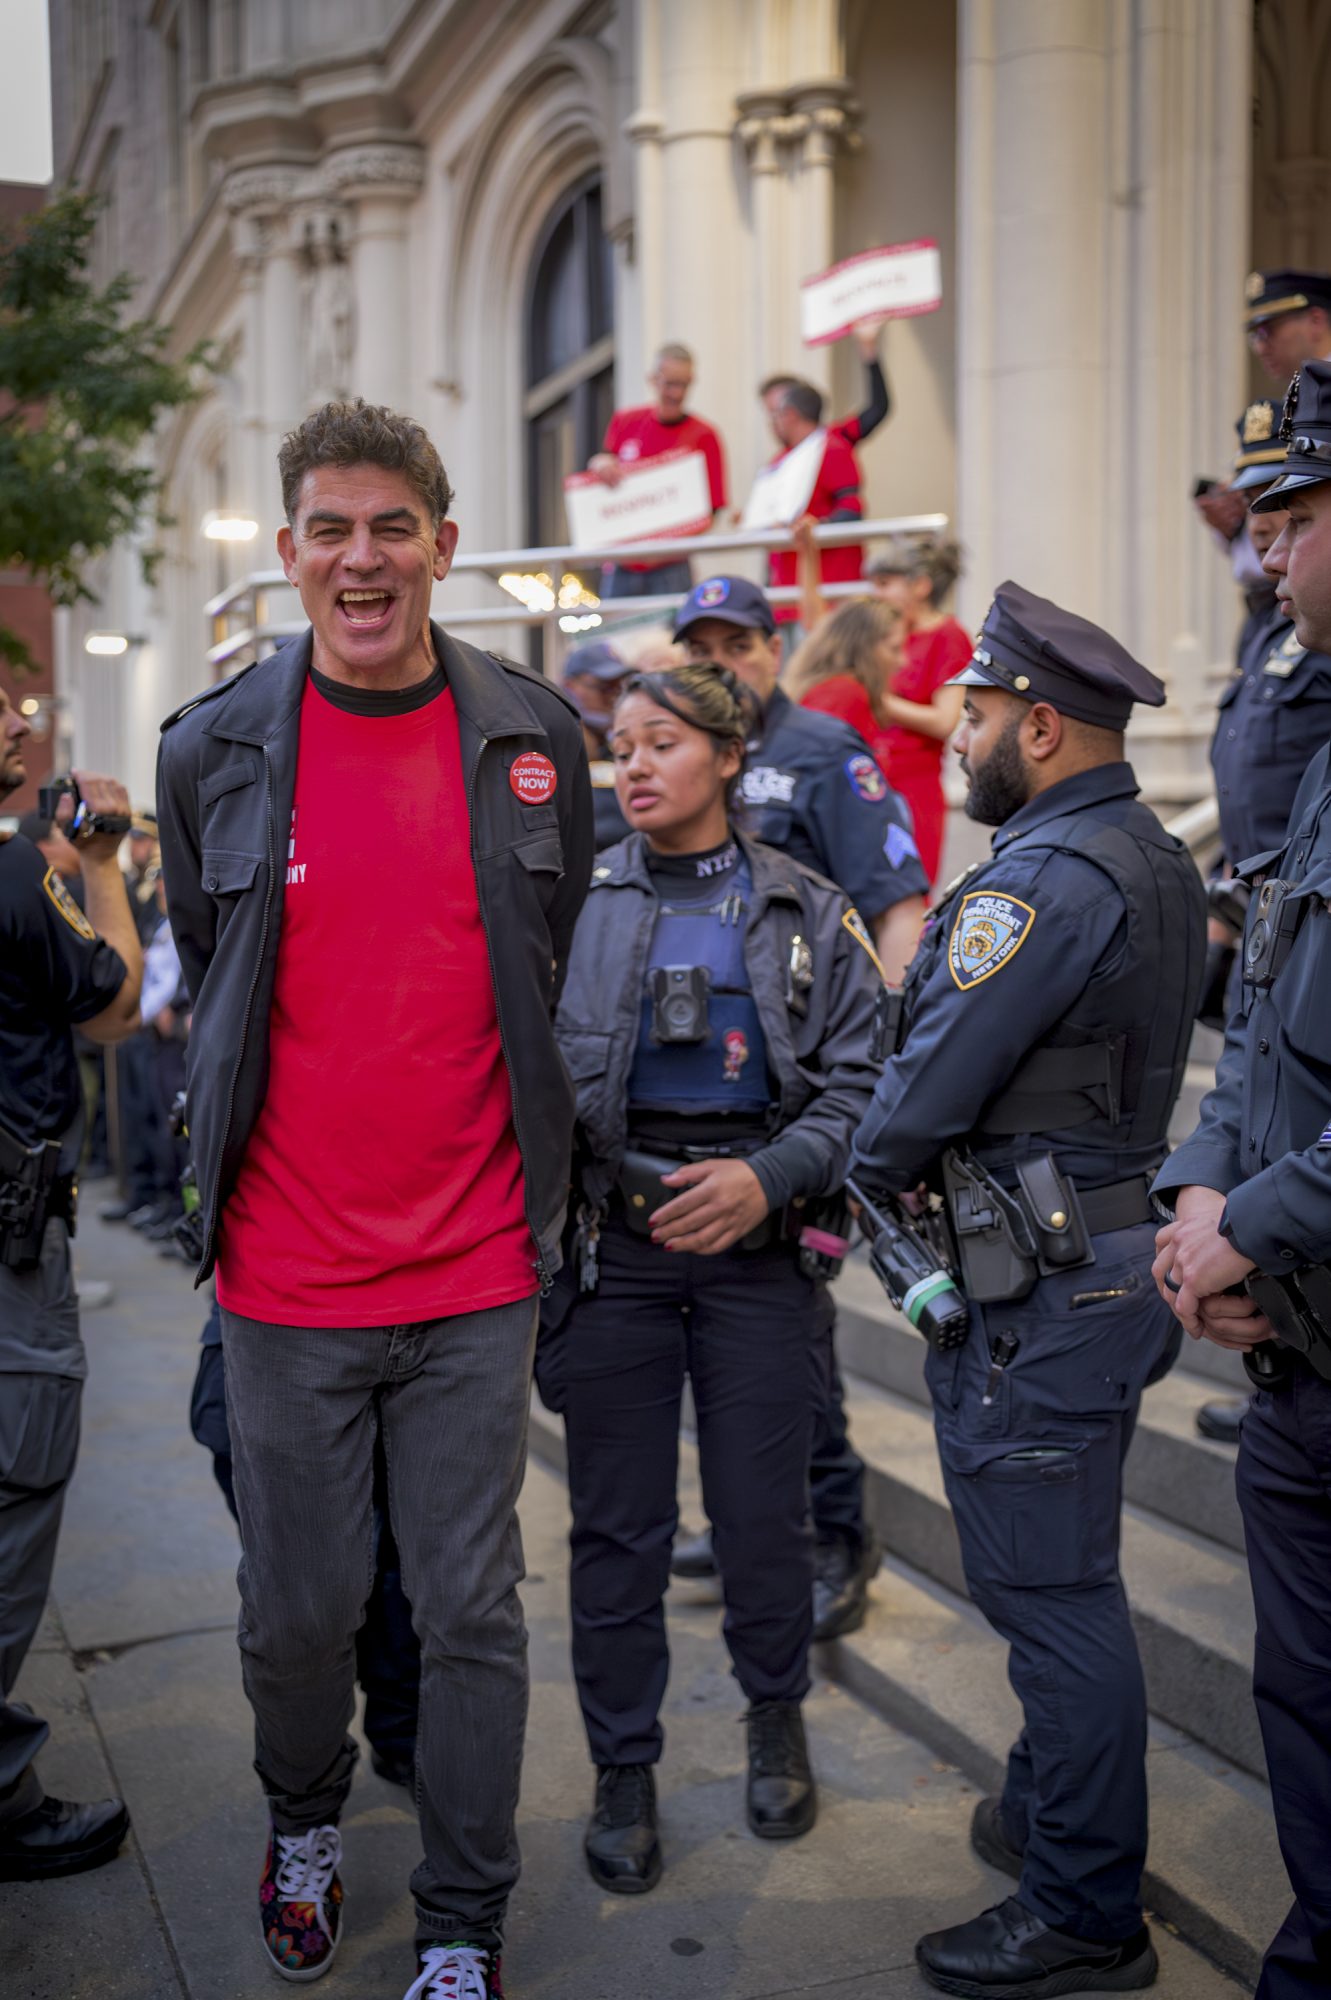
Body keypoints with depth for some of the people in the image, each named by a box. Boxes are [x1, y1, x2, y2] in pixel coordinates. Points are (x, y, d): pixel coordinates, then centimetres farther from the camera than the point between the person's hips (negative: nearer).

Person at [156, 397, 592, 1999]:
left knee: (470, 1606, 9)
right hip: (287, 1268, 0)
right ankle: (304, 1820, 45)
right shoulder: (213, 751, -1)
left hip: (476, 1266, 0)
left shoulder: (535, 736, 0)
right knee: (296, 1602, 14)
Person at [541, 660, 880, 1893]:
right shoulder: (574, 901, 4)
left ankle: (776, 1723, 36)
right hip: (613, 1245, 0)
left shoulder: (807, 913, 4)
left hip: (760, 1246, 0)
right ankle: (623, 1769, 26)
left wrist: (769, 1176, -14)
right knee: (616, 1519, 7)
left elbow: (858, 1082, 1)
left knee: (765, 1508, 10)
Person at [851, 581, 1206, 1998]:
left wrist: (865, 1169, 0)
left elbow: (934, 1081, -21)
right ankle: (1048, 1813, 40)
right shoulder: (1156, 860, 11)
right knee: (1059, 1574, 22)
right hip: (1112, 1247, 10)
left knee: (1047, 1590, 1)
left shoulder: (1048, 879, -21)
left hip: (1038, 1292, -10)